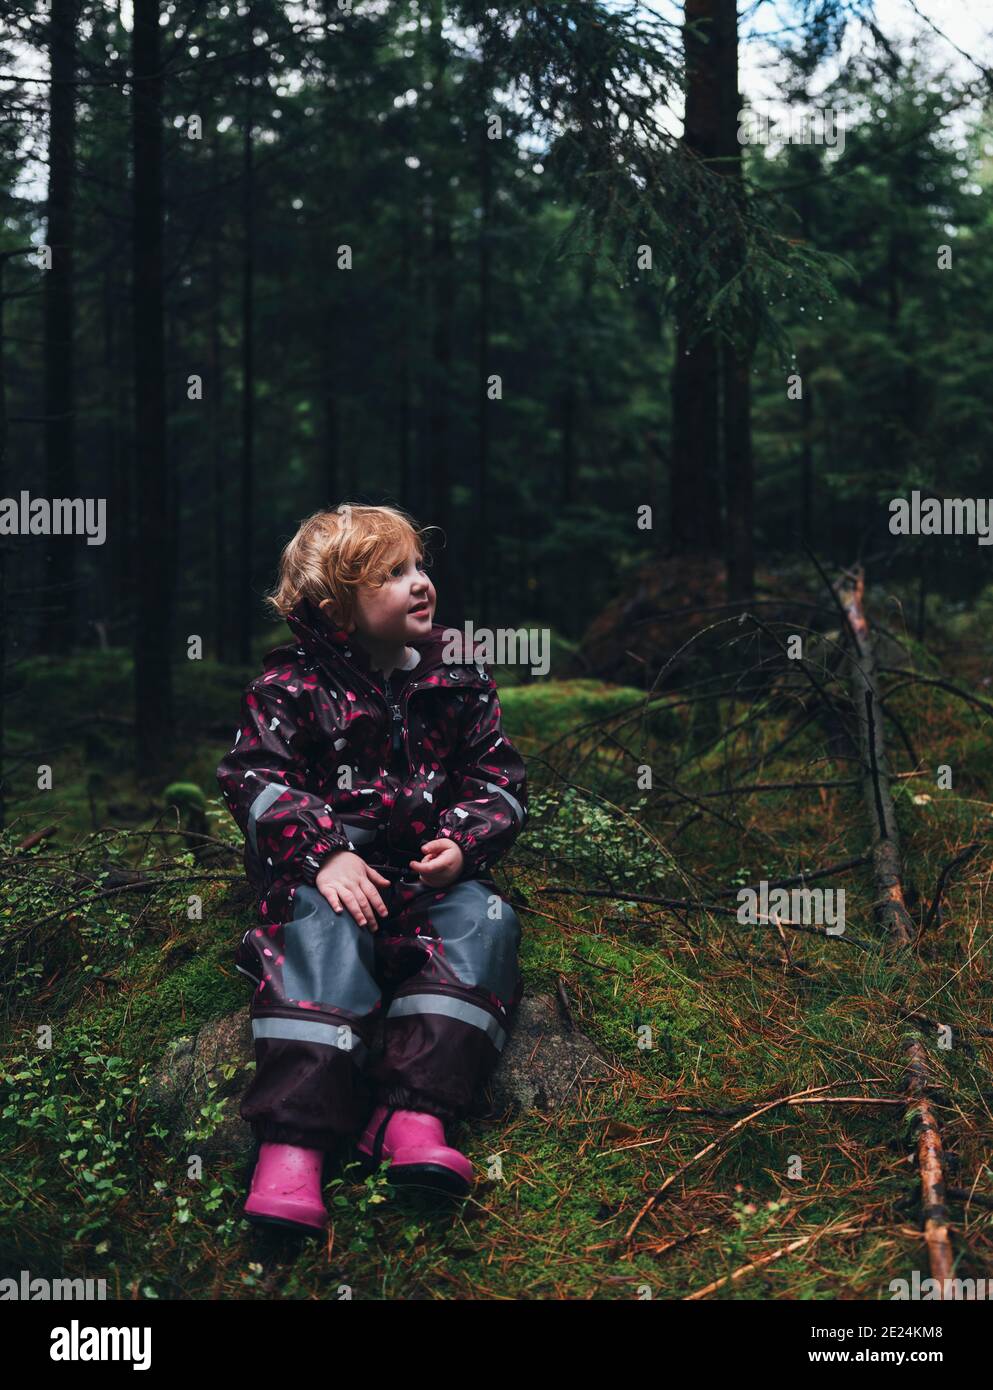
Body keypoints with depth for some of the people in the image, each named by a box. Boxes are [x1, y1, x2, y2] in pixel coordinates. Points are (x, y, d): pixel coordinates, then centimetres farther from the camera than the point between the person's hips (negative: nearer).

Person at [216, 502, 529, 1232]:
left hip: (433, 871, 3)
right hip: (334, 871, -3)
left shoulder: (458, 672, 9)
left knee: (484, 919, -26)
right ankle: (292, 1140, -47)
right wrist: (324, 854, -24)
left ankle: (417, 1116, -39)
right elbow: (257, 780, -9)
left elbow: (498, 776, 11)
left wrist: (463, 842, -10)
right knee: (323, 928, -34)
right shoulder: (294, 685, -1)